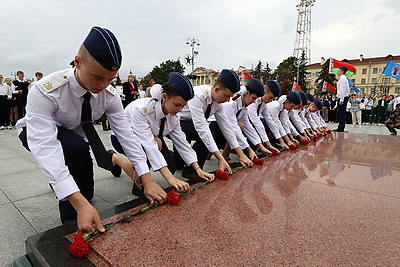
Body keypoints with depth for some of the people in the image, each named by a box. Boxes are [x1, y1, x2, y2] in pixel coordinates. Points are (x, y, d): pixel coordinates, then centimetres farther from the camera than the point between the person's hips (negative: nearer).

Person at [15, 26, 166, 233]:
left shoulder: (109, 95, -24)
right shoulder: (44, 91, -38)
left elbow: (125, 134, -25)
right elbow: (45, 148, -45)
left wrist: (147, 180, -31)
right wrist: (81, 204, -54)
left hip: (75, 136, 4)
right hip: (39, 133, -4)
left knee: (86, 192, 0)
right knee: (76, 146, -36)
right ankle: (70, 221, -14)